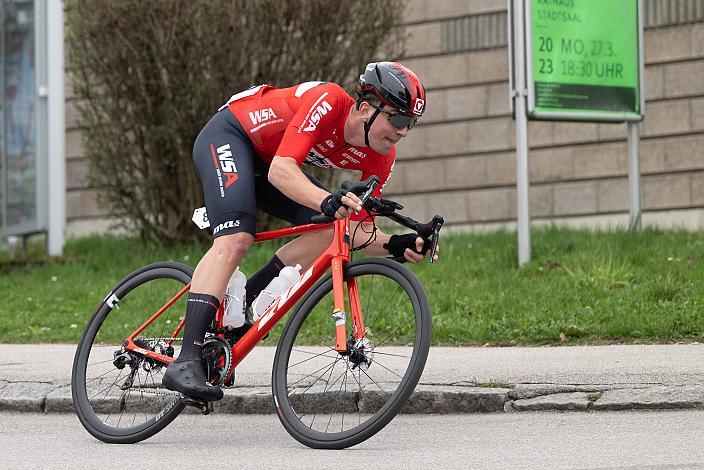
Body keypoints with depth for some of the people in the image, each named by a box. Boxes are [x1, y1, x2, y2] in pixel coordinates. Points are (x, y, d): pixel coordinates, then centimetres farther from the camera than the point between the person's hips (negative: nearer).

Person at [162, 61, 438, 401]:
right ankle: (184, 363, -37)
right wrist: (328, 201, -59)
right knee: (234, 241, -28)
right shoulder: (328, 102, -33)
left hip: (265, 160, 8)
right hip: (230, 135, -8)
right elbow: (280, 170, -43)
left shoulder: (380, 158, -12)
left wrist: (395, 246, -30)